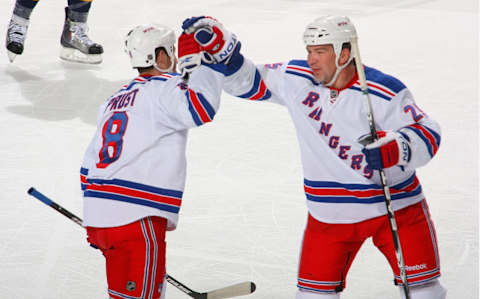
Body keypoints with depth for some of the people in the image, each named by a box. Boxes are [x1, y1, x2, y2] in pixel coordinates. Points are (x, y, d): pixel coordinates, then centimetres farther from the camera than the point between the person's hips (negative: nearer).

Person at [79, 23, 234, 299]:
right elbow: (200, 109, -27)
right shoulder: (164, 87, -5)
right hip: (136, 217, -9)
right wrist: (197, 62, -15)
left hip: (99, 215, 9)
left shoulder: (117, 99, 22)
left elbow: (91, 163, 23)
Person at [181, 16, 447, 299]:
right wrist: (219, 47, -8)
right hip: (330, 212, 3)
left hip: (394, 205, -3)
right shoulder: (296, 80, -4)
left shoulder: (384, 92, -17)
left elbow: (428, 133, -16)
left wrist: (394, 149, -36)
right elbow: (250, 82, 6)